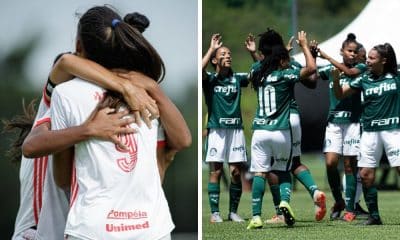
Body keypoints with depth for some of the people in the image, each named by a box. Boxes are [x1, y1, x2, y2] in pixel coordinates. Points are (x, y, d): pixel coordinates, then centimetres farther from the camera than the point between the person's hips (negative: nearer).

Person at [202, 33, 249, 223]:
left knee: (236, 172, 0)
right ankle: (215, 212, 0)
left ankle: (233, 211, 8)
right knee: (216, 171, -4)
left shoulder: (237, 78, 11)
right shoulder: (209, 79, 2)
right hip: (216, 129, -3)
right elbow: (199, 70, -19)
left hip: (236, 129, 3)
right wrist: (211, 48, -15)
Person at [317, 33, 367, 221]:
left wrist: (327, 57, -19)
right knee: (330, 163, -7)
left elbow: (349, 71, -20)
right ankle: (338, 202, 13)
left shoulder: (361, 68, 0)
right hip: (334, 122, 2)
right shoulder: (330, 69, 9)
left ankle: (350, 209, 5)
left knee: (349, 165, -1)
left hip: (352, 121, -2)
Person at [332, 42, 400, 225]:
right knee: (366, 174, 0)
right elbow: (340, 94, 8)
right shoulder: (364, 80, 7)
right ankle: (374, 216, 11)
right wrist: (336, 78, -10)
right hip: (370, 131, 3)